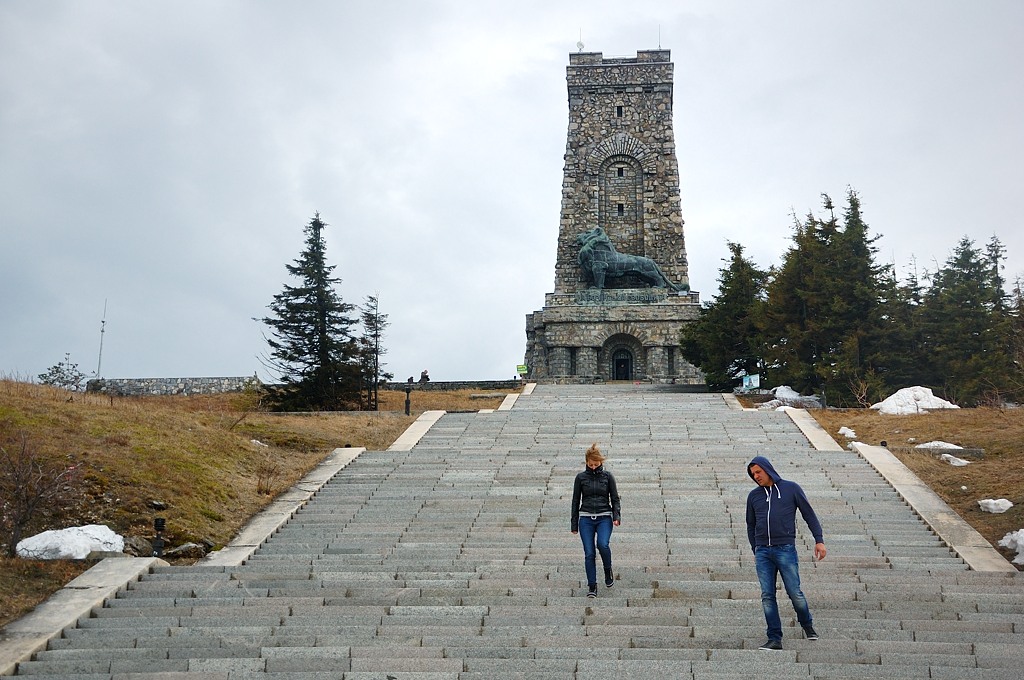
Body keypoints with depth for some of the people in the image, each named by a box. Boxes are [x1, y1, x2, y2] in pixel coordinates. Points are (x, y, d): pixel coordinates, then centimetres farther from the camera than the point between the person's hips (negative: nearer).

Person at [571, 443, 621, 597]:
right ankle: (592, 586, 6)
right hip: (586, 518, 1)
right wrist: (574, 524, 8)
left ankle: (608, 570, 2)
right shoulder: (581, 477, 5)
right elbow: (576, 501, 9)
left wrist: (616, 516, -10)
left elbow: (615, 498, 6)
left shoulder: (607, 476, 4)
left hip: (604, 517, -1)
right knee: (589, 553, -5)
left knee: (602, 544, -25)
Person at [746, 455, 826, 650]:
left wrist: (819, 540, 0)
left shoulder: (791, 488, 4)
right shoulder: (754, 495, 12)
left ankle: (807, 625, 25)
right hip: (763, 553, 3)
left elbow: (809, 515, 6)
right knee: (767, 596, 0)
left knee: (795, 593, -2)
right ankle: (775, 639, 4)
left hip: (786, 550, -3)